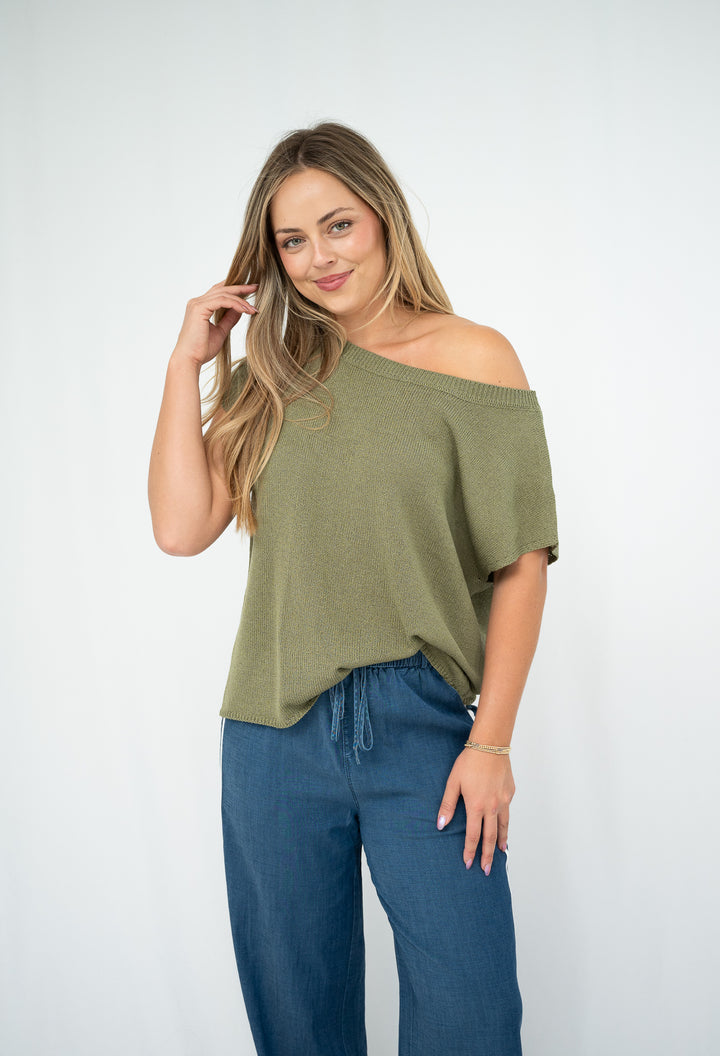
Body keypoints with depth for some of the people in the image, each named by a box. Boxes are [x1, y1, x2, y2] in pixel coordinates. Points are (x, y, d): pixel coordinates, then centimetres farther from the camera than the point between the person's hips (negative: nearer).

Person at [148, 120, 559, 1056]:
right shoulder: (271, 376, 9)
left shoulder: (474, 360, -1)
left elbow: (521, 563, -4)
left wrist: (491, 740, -8)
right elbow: (181, 527, -2)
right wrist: (187, 364, -1)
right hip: (277, 732, 3)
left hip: (426, 728, -3)